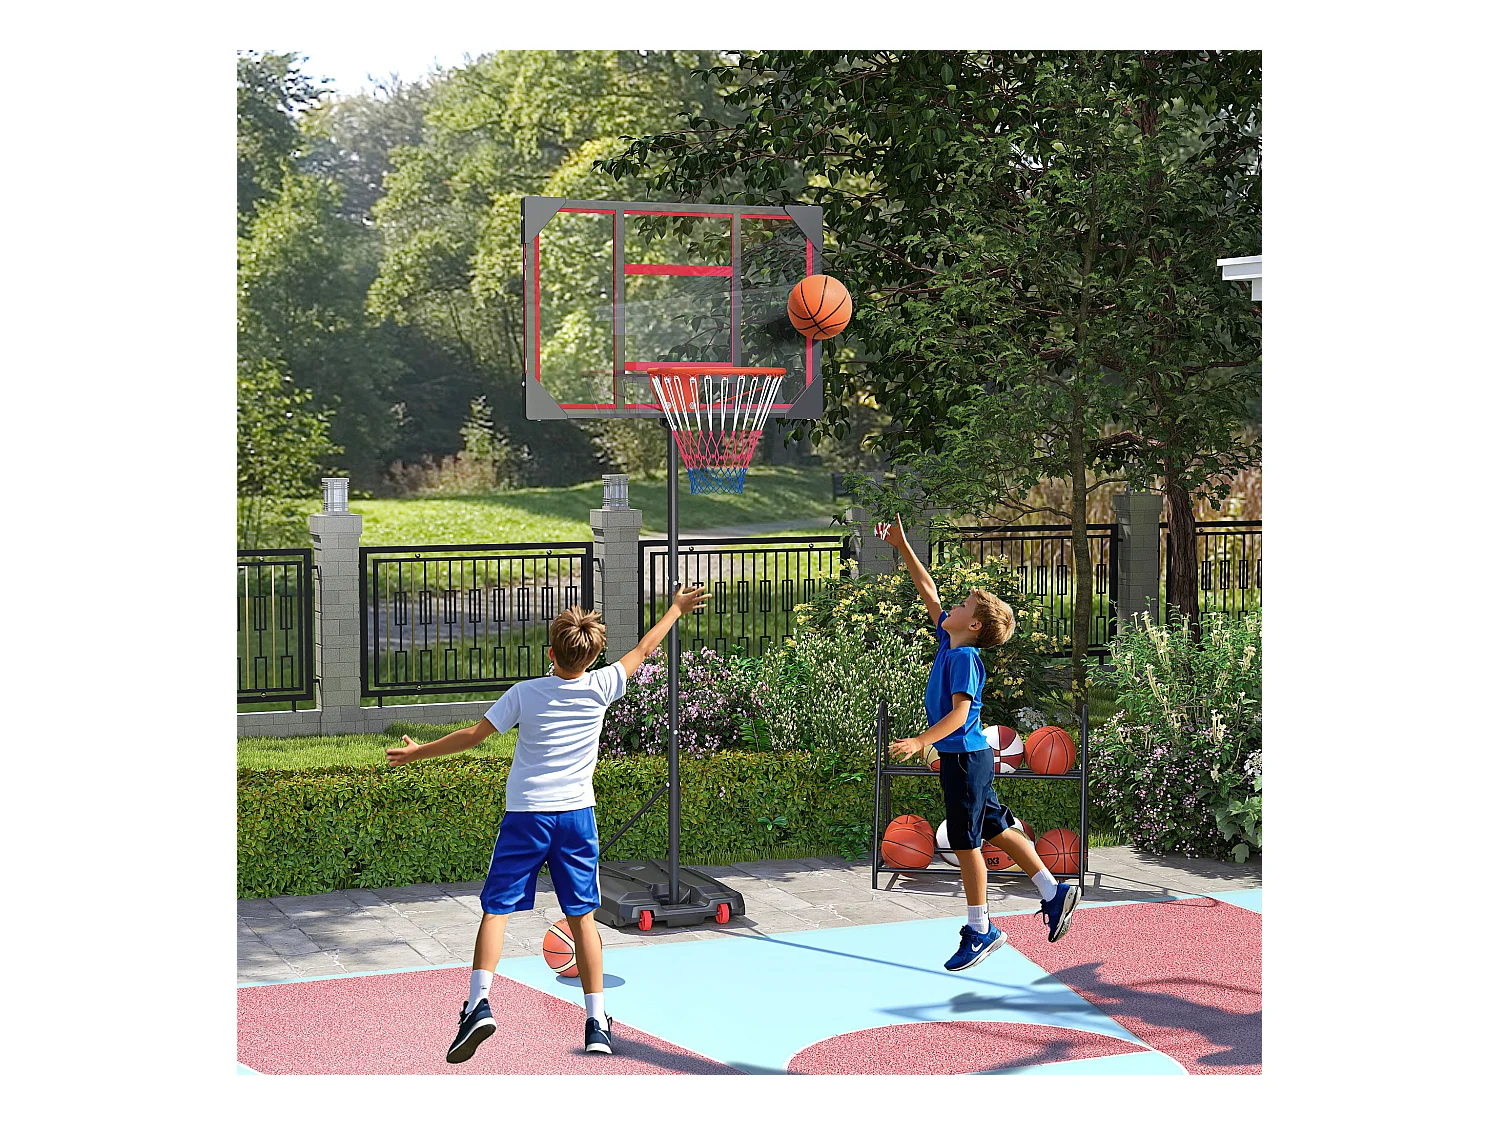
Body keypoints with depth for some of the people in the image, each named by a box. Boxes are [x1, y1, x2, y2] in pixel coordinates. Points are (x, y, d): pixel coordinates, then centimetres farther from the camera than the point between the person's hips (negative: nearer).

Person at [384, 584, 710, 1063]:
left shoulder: (526, 693, -6)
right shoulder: (600, 688, -1)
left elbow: (474, 735, -2)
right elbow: (644, 650, 14)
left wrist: (418, 752, 12)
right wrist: (675, 609, 29)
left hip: (525, 815, -2)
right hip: (577, 815, 2)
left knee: (495, 910, 2)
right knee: (582, 916, 8)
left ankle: (478, 1003, -16)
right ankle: (596, 1022, 7)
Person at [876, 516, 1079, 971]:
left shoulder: (965, 657, -16)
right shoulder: (949, 642, 8)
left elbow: (960, 711, -25)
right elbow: (928, 589, 17)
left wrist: (921, 741, -35)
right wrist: (902, 547, 16)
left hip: (966, 759, -9)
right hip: (961, 758, 9)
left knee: (966, 843, -1)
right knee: (998, 830, 15)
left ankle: (980, 931, 8)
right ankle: (1054, 893, 22)